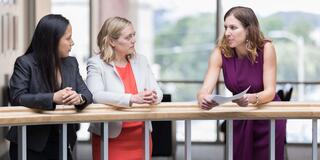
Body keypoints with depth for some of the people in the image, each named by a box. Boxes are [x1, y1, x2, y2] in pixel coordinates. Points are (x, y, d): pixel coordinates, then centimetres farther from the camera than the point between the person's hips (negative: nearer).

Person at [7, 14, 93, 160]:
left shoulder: (71, 63, 7)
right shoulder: (25, 63, -9)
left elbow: (87, 93, 3)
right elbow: (17, 97, -19)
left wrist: (80, 98, -22)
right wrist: (52, 98, -32)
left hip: (62, 142, 5)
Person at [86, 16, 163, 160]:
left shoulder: (141, 61, 10)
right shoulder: (96, 63, -5)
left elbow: (157, 92, 4)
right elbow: (95, 95, -22)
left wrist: (152, 97, -21)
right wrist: (132, 99, -32)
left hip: (141, 136, 4)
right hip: (110, 137, -4)